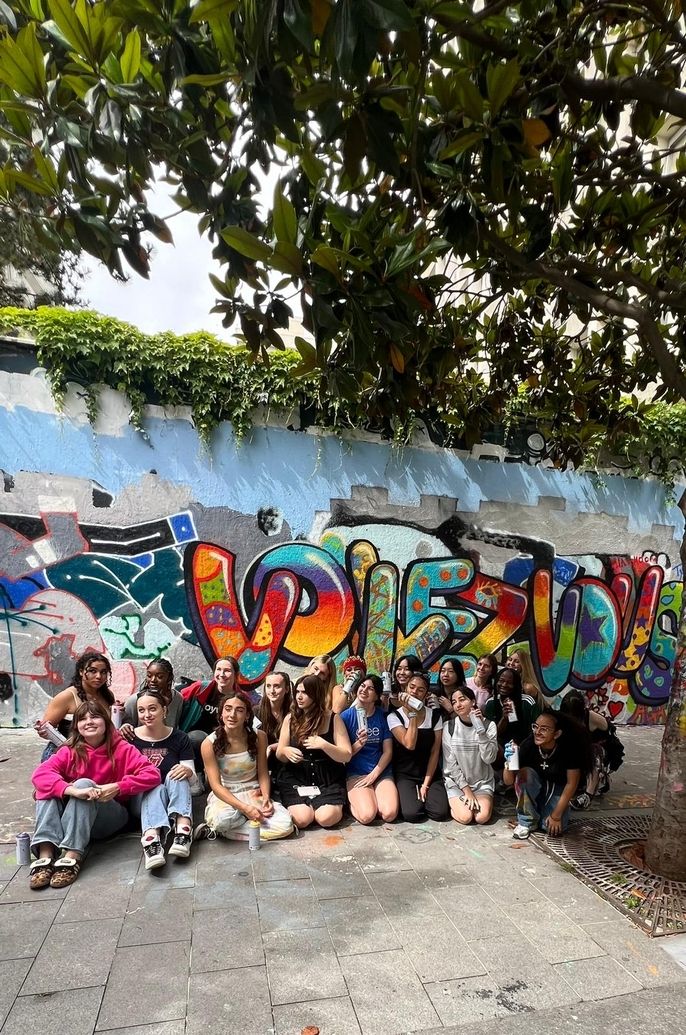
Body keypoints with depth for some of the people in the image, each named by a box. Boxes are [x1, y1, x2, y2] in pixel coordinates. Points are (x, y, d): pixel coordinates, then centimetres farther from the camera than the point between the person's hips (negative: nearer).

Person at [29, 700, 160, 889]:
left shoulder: (122, 749, -5)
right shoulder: (70, 751, 0)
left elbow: (152, 774, -15)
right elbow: (40, 774, -19)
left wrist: (117, 787, -28)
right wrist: (73, 790, -36)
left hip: (111, 816, -3)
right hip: (72, 817, 3)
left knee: (84, 783, -27)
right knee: (48, 789, -19)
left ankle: (72, 856, -38)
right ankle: (45, 855, -35)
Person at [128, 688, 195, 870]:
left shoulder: (179, 738, -1)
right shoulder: (130, 739, -2)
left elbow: (192, 776, -1)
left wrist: (187, 770, -25)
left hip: (173, 799, 1)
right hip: (141, 798, -1)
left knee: (177, 776, -29)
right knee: (156, 790, -32)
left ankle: (183, 833, -44)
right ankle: (151, 842, -56)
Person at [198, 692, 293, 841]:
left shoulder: (259, 736, -6)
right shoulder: (209, 743, -13)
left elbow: (263, 774, 3)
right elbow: (216, 785, -14)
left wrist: (266, 798, -17)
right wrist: (244, 808, -26)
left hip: (253, 794, 5)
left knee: (286, 825, -23)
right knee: (223, 819, -42)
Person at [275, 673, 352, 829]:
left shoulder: (332, 718, -4)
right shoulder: (290, 719, 2)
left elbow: (347, 756, -7)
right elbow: (279, 755, 8)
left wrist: (324, 745, -25)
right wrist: (285, 752, -18)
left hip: (328, 779, -1)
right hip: (296, 777, 1)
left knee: (326, 818, -25)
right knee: (302, 819, -23)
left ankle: (337, 805, 10)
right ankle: (296, 804, 13)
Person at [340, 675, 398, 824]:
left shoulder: (383, 716, 2)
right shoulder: (346, 716, -4)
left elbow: (388, 751, 1)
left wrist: (373, 775, -11)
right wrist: (358, 744, -22)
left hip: (381, 772, 2)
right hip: (356, 773, -2)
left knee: (389, 814, -22)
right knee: (367, 815, -25)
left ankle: (374, 797, 10)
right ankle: (354, 801, 8)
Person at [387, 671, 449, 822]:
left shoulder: (434, 716, 0)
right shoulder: (394, 716, -8)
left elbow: (435, 751, -1)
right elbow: (409, 744, -22)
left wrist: (426, 783, -7)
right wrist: (412, 713, -21)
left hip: (430, 773, 2)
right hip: (405, 774, -2)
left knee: (440, 813, -19)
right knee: (412, 814, -24)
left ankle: (423, 794, 11)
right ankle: (407, 795, 8)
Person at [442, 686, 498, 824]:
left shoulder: (489, 725, -7)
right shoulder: (449, 726, -9)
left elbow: (489, 758, -19)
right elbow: (450, 764, -8)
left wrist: (480, 729, -25)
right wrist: (466, 790, -12)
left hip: (482, 782, 1)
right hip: (456, 781, -1)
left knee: (482, 817, -20)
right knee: (465, 817, -21)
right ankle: (454, 802, 10)